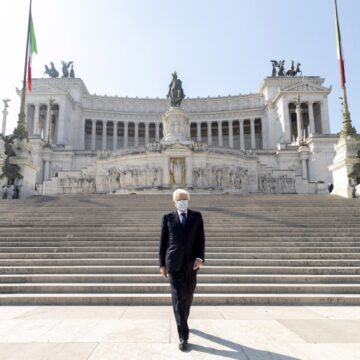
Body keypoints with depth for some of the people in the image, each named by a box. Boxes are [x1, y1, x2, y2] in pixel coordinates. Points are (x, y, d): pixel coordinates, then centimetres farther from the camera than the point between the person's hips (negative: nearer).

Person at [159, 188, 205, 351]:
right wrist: (162, 264, 1)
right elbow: (163, 242, 3)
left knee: (188, 295, 16)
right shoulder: (168, 218, 2)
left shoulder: (196, 216, 4)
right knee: (178, 297, -7)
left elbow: (201, 239, -1)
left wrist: (200, 258, -15)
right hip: (174, 263, -2)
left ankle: (182, 321, 42)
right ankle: (183, 336, -1)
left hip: (191, 262, 2)